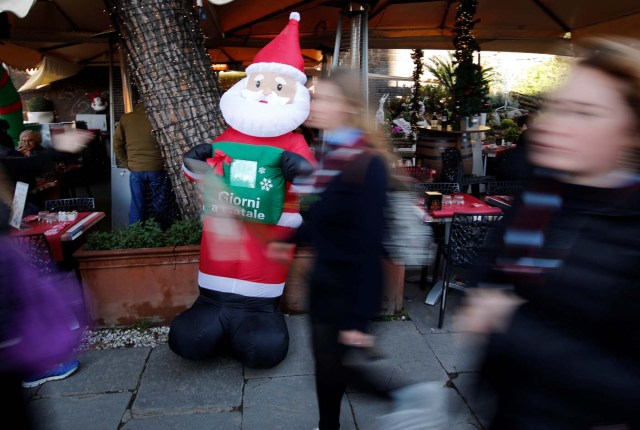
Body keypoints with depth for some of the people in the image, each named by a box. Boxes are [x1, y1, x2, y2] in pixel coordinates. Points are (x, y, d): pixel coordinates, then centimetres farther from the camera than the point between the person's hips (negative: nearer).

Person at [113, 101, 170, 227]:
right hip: (156, 168, -2)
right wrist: (165, 161, 11)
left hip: (136, 169, 2)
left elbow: (117, 145, 9)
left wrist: (126, 164, 16)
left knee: (137, 206, 8)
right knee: (158, 206, 6)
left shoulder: (125, 119, 4)